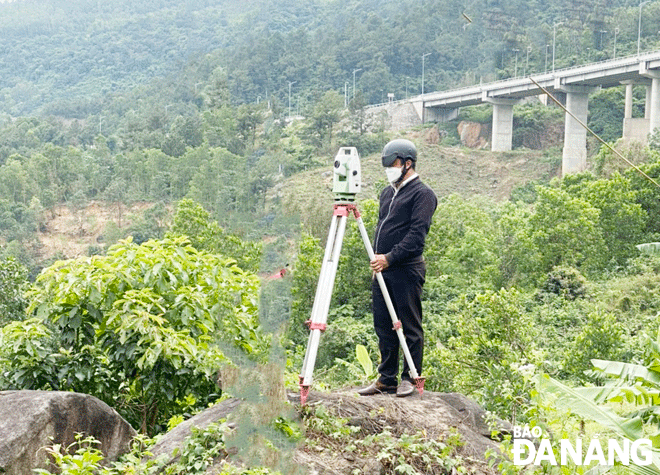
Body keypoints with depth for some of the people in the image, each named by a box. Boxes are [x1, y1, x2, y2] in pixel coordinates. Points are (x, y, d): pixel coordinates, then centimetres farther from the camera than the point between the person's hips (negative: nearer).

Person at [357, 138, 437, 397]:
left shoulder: (422, 194, -6)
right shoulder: (387, 193, 19)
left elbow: (417, 234, -15)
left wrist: (390, 257, -20)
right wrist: (376, 256, 12)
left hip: (407, 269, -8)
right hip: (382, 269, 8)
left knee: (410, 327, -1)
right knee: (383, 326, 10)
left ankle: (410, 378, 8)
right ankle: (386, 378, 19)